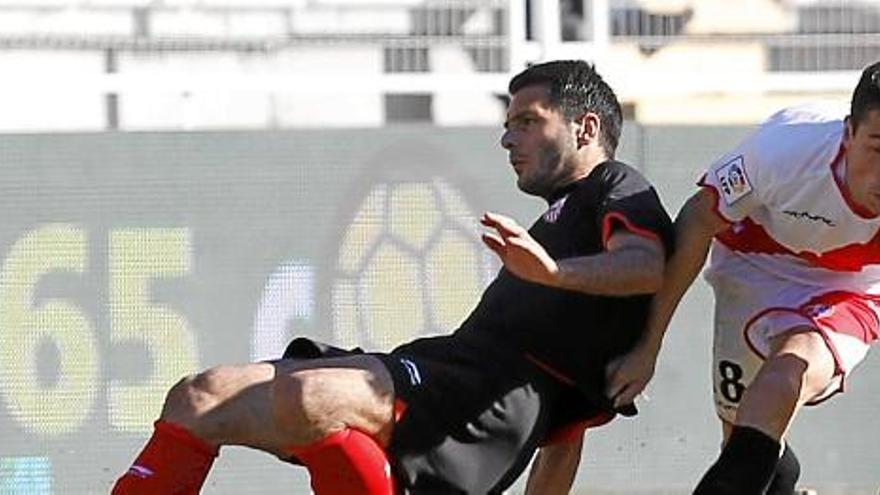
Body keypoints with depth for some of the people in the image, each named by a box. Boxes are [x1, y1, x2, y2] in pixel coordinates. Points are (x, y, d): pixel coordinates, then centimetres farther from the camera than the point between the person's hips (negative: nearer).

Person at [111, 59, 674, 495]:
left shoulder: (616, 188, 10)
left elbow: (648, 267, -18)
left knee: (307, 397, -39)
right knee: (197, 399, 0)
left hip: (499, 395, -10)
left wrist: (553, 271, -34)